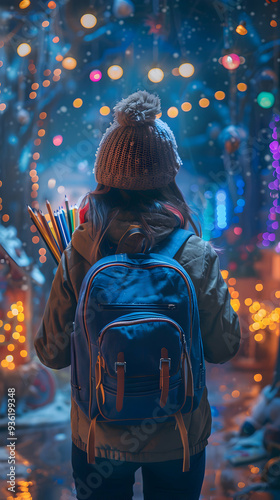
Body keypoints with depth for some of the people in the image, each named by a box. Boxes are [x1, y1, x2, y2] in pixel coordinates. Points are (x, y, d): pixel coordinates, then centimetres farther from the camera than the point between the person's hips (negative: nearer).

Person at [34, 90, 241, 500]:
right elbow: (223, 348, -9)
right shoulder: (197, 257, -19)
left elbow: (53, 354, -9)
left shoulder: (78, 256, -17)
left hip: (98, 439, 1)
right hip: (178, 439, 0)